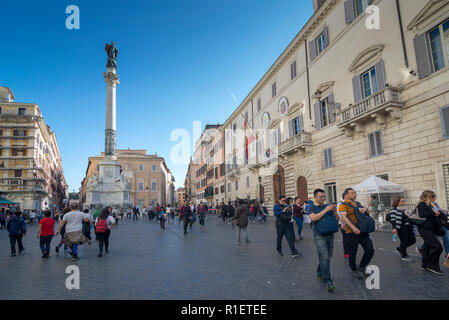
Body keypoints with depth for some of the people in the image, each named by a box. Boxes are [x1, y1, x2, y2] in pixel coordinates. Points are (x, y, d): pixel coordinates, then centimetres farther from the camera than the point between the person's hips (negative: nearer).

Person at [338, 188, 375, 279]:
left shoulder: (358, 204, 17)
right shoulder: (343, 205, -6)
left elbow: (368, 212, 20)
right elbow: (343, 217, -19)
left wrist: (365, 209, -6)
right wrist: (353, 228, -30)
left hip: (363, 231, 6)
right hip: (352, 233, -6)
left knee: (370, 249, 5)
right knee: (352, 253, 3)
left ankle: (362, 268, 24)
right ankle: (354, 271, 23)